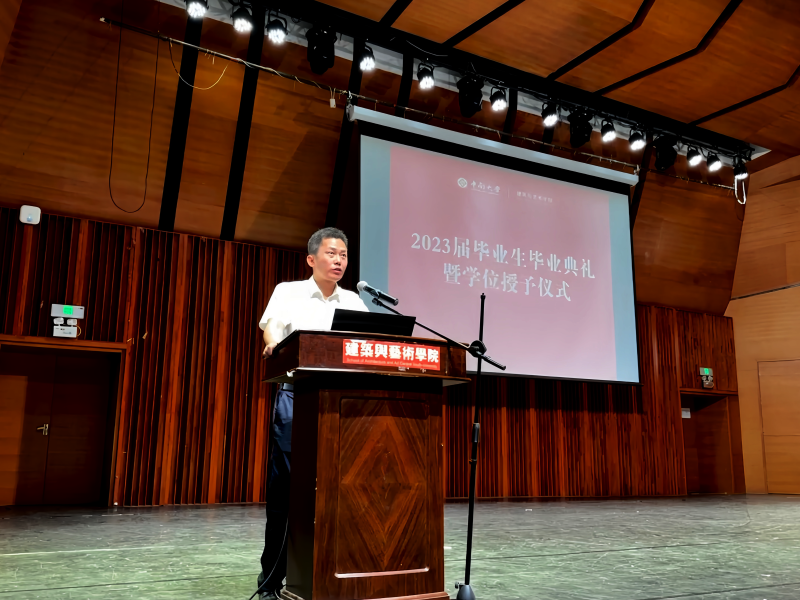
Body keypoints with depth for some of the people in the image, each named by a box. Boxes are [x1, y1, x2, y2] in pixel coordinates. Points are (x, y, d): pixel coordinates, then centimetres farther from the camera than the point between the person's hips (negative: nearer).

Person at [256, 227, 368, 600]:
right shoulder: (288, 292, 7)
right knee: (285, 486, -3)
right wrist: (274, 346, -31)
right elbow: (270, 330, -8)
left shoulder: (354, 302, 15)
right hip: (296, 395, -3)